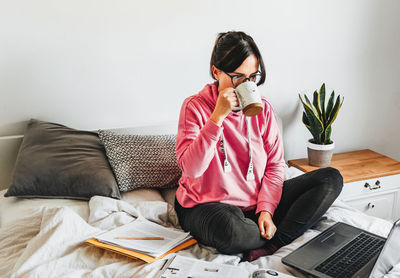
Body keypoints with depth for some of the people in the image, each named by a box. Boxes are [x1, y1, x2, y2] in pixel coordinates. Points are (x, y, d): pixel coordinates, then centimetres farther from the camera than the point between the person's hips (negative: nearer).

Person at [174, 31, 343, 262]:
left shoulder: (263, 108, 2)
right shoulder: (195, 107, -9)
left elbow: (275, 164, 4)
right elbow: (191, 169, -22)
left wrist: (266, 209, -10)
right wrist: (218, 116, -27)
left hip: (257, 202, 5)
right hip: (208, 206, -4)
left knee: (331, 179, -7)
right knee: (228, 228, -41)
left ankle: (270, 244, -19)